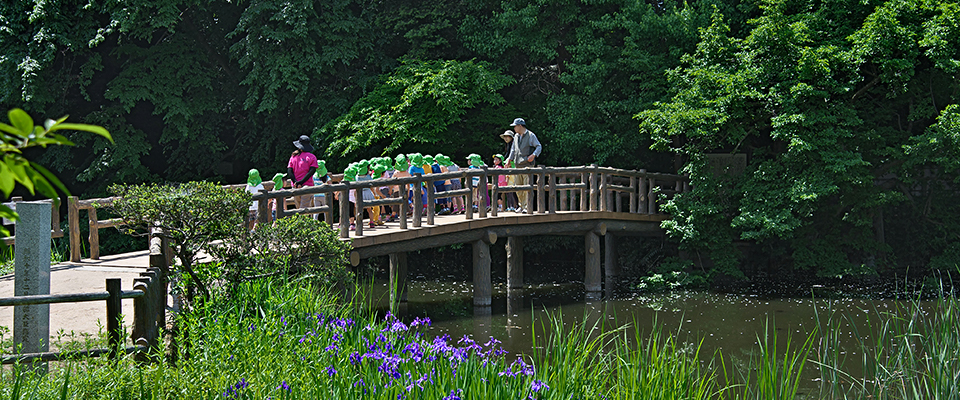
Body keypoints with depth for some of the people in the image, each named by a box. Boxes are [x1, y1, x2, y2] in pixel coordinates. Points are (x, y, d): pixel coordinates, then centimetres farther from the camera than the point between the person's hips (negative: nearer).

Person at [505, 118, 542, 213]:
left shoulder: (531, 135, -2)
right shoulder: (516, 137, 19)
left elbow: (539, 147, -4)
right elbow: (513, 149, 26)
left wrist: (533, 155, -20)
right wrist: (509, 159, 13)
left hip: (527, 165, -7)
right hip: (518, 165, 7)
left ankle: (527, 207, -11)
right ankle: (522, 205, 17)